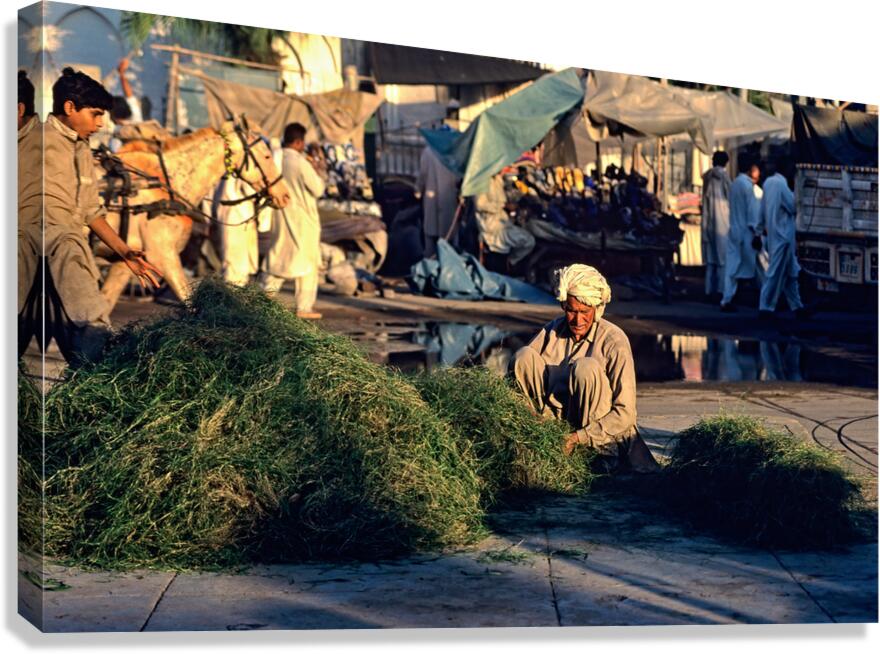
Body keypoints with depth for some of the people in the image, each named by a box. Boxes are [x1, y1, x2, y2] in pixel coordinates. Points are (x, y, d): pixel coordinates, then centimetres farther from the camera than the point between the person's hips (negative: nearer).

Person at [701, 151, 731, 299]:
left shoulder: (707, 176, 9)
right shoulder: (723, 175, -7)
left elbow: (706, 197, 11)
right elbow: (730, 196, -3)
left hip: (708, 220, 6)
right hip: (721, 219, -6)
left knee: (711, 255, 8)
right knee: (723, 254, -2)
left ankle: (710, 288, 8)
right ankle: (721, 287, -6)